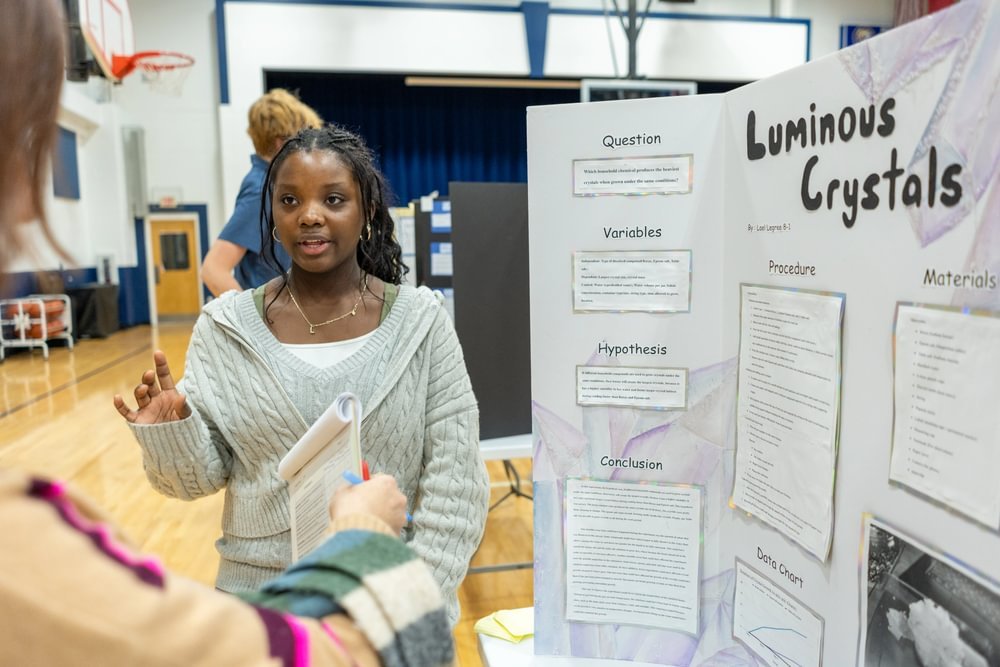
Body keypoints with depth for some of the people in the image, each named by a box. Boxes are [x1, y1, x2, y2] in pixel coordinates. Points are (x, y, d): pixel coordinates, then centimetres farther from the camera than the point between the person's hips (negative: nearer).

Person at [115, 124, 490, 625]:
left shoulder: (420, 321, -9)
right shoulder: (227, 326, -5)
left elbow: (454, 482, -8)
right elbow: (204, 476, 0)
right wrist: (170, 435, -19)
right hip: (261, 602, 2)